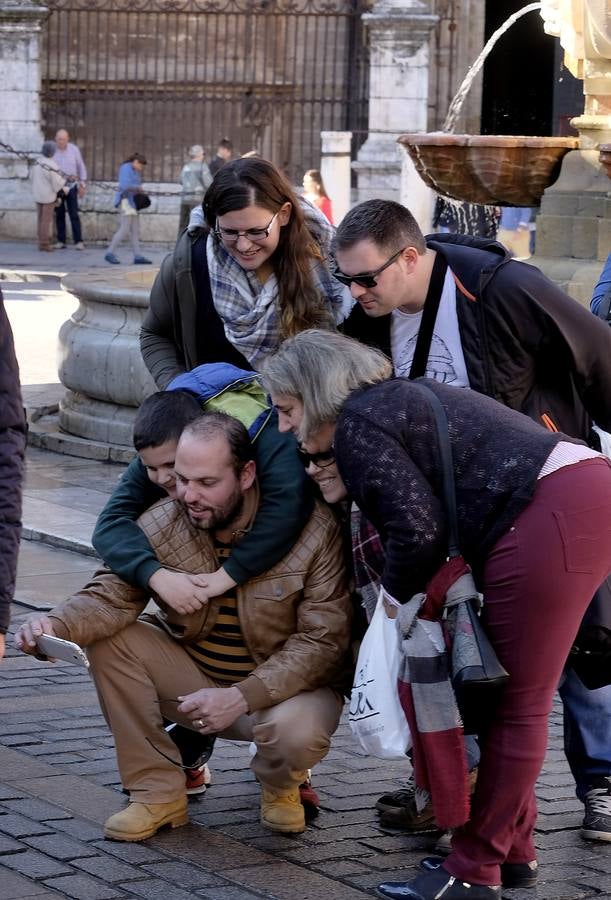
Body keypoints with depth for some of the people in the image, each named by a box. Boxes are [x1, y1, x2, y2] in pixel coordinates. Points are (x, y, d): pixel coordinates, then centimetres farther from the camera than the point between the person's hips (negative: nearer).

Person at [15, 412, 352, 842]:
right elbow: (111, 597, -14)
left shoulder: (313, 530, -20)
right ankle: (158, 792, -9)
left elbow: (323, 639, -20)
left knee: (297, 732, -38)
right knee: (108, 639, -19)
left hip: (287, 686, -4)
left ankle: (280, 782, 3)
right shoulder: (162, 524, -12)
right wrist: (56, 624, -38)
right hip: (194, 676, 4)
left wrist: (242, 697, -31)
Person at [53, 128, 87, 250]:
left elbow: (81, 167, 6)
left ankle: (78, 241, -6)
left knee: (74, 214, -6)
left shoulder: (74, 149, -3)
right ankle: (61, 241, 10)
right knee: (59, 214, 5)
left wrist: (83, 185, 5)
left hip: (71, 186, -1)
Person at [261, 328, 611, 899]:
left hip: (551, 518, -10)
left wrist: (397, 593, 4)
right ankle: (512, 850, 25)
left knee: (517, 700, -3)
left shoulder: (357, 426, -4)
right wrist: (346, 491, 16)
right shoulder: (395, 400, 26)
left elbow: (417, 529, -12)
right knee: (513, 695, 17)